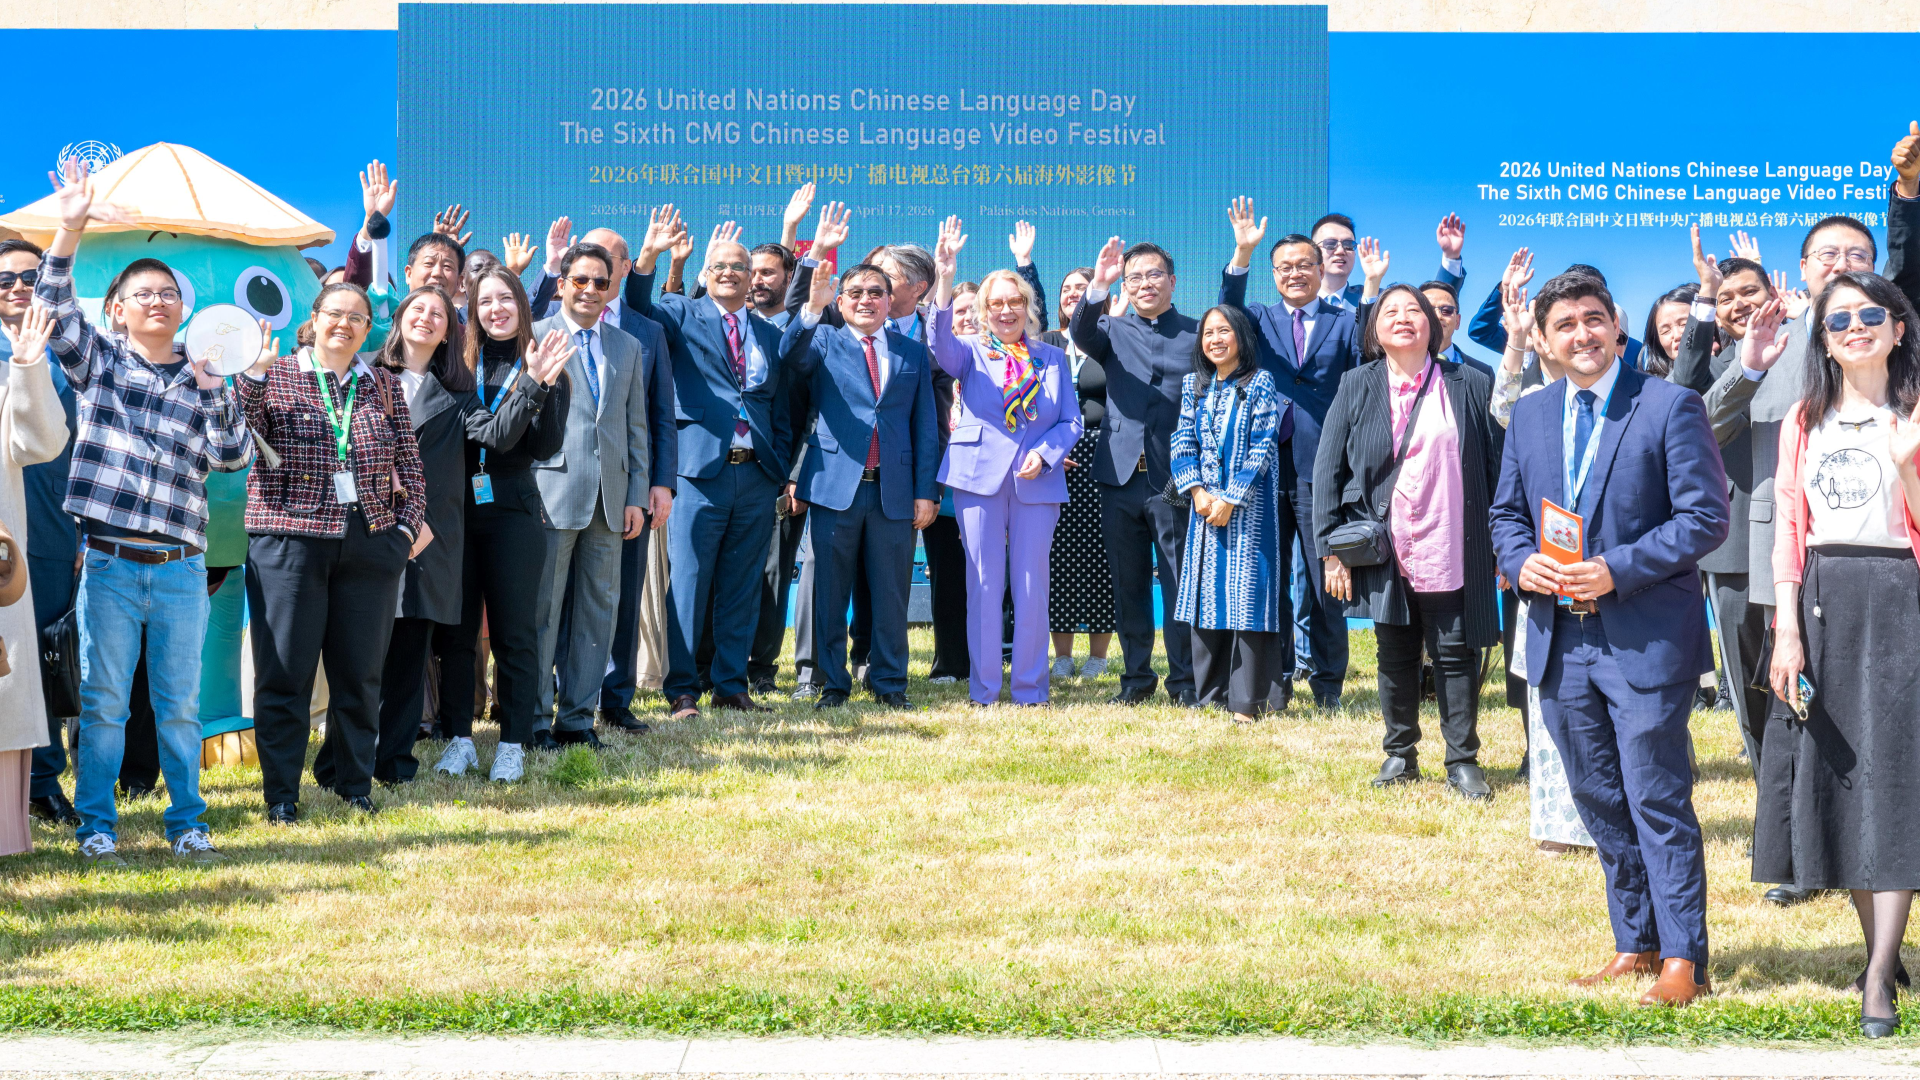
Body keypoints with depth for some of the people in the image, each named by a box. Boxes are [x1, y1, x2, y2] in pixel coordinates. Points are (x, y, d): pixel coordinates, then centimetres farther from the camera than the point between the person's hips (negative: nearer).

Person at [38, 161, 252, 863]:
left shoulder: (202, 380, 11)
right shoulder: (98, 361, 7)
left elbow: (234, 457, -1)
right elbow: (54, 308, -8)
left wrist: (211, 385, -11)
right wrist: (70, 229, -18)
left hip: (180, 568, 1)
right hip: (109, 564, -1)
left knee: (180, 704, 7)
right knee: (103, 701, 3)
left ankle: (187, 822, 17)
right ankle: (96, 826, 12)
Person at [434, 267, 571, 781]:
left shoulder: (547, 369, 3)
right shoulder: (458, 364, 6)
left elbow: (546, 446, -5)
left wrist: (543, 384, -19)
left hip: (514, 512, -1)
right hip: (456, 508, 2)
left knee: (514, 632, 3)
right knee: (457, 629, 7)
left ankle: (513, 744, 10)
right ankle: (459, 738, 16)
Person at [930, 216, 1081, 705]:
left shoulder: (1051, 358, 14)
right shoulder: (971, 352, 8)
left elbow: (1070, 421, 10)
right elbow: (941, 341, -15)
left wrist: (1045, 453, -10)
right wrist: (945, 281, -30)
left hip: (1037, 481, 1)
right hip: (980, 476, -1)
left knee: (1032, 585, 2)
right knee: (984, 584, 0)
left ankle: (1030, 690, 11)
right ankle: (983, 691, 7)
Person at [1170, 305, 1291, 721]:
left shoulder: (1260, 384, -3)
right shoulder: (1194, 386, 12)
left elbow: (1264, 448, -9)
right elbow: (1183, 441, 7)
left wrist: (1230, 499, -14)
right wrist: (1197, 492, -8)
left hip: (1248, 508, -5)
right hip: (1205, 506, 5)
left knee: (1247, 593, -7)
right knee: (1206, 593, 6)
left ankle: (1248, 699, -5)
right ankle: (1211, 691, 15)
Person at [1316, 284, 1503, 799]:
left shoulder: (1471, 387, 3)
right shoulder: (1357, 387, 5)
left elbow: (1497, 466, 1)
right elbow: (1328, 470, 3)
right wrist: (1331, 548, -3)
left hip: (1452, 552, -1)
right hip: (1385, 552, 1)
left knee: (1456, 653, 2)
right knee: (1396, 654, 10)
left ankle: (1463, 761, 11)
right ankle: (1399, 754, 23)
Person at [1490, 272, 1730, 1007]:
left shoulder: (1671, 407, -6)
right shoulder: (1530, 415, 11)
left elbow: (1705, 517, -11)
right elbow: (1507, 513, 18)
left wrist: (1617, 569, -19)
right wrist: (1521, 562, -5)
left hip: (1645, 637, -6)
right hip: (1560, 638, 6)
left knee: (1658, 801, -4)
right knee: (1600, 803, 14)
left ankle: (1684, 962, 4)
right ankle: (1636, 946, 26)